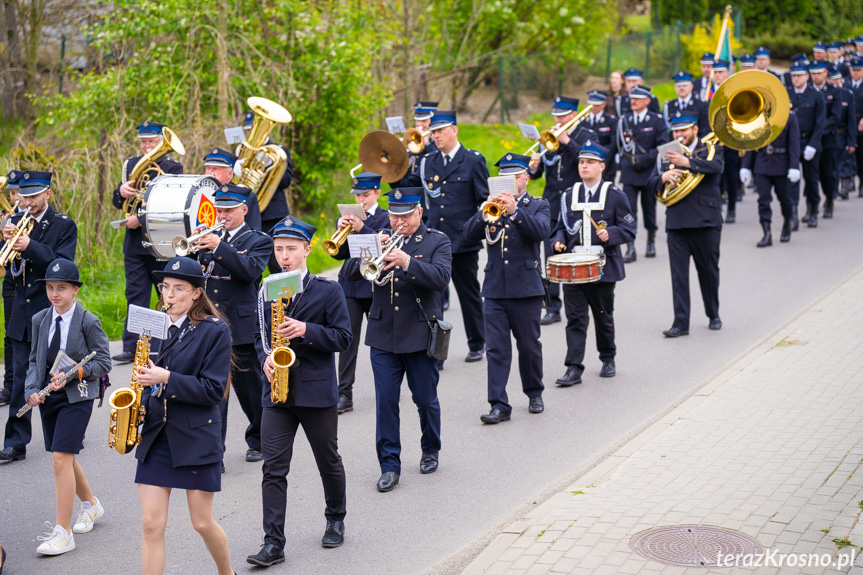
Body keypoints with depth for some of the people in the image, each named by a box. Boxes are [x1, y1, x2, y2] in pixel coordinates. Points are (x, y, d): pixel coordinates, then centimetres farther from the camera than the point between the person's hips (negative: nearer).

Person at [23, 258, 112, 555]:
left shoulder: (88, 322, -8)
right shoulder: (40, 320, 7)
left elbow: (103, 362, -7)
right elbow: (35, 360, 13)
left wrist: (73, 374, -21)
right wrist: (32, 390, -4)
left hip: (77, 396, -6)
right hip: (48, 396, 6)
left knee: (61, 457, -14)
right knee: (64, 458, 16)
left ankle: (62, 532, -9)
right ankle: (90, 504, 42)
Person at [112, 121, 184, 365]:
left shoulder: (172, 167, -2)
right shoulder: (130, 165, 14)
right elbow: (118, 202, 12)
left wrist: (142, 218, -18)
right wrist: (121, 191, -11)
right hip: (134, 242, 4)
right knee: (135, 295, 2)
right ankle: (132, 347, 1)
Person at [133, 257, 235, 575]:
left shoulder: (215, 330, -7)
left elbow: (213, 390, -13)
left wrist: (166, 379, -22)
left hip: (196, 438, -4)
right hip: (155, 436, 4)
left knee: (203, 523, 7)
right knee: (152, 524, -1)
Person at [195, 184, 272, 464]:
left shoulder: (259, 241, 3)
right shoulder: (210, 236, 14)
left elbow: (250, 270, -17)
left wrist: (219, 247, -24)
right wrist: (193, 246, -10)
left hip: (241, 326, -2)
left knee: (249, 386, 10)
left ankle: (258, 441, 30)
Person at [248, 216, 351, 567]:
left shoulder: (328, 291, -3)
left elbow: (343, 338, -7)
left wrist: (306, 331, -20)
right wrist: (266, 358, -4)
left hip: (317, 392, -2)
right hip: (277, 392, 3)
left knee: (328, 462, 13)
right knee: (273, 468, -4)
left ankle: (335, 519, 37)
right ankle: (273, 544, -3)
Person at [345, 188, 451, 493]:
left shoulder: (437, 241, 0)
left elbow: (441, 277, -17)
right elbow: (351, 271, 0)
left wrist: (407, 262, -29)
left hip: (421, 335, -2)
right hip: (383, 334, 2)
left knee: (426, 400, 8)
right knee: (386, 402, 0)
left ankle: (431, 450, 32)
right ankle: (389, 465, 7)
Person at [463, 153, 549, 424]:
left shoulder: (538, 206, 6)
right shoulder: (491, 205, 13)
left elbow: (541, 231, -15)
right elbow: (469, 233, -1)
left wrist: (515, 211, -26)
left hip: (526, 288, -2)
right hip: (494, 289, 2)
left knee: (529, 346, 8)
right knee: (496, 348, -3)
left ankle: (534, 393, 29)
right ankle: (499, 405, -4)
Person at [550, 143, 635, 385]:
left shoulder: (615, 195, 0)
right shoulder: (569, 195, 11)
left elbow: (629, 229, -1)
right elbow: (562, 226, 19)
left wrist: (610, 234, -20)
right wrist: (558, 240, -2)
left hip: (603, 266, -2)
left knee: (604, 317, 11)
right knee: (575, 317, -4)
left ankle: (608, 359, 30)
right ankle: (574, 368, -6)